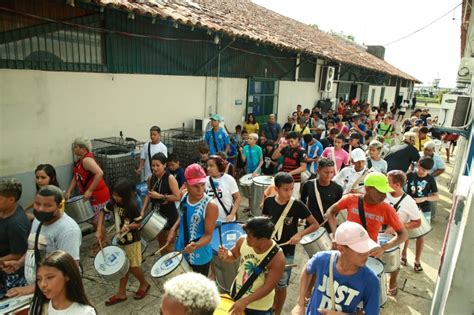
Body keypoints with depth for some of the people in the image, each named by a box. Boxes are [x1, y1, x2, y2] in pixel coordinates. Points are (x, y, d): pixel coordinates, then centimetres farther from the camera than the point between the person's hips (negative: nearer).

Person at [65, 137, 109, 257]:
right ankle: (100, 242, 34)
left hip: (98, 195, -9)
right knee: (94, 220, 18)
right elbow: (76, 177, 12)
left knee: (97, 221, 1)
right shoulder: (80, 160, 10)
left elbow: (99, 173, -35)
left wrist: (89, 191, -31)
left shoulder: (87, 160, -21)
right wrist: (68, 191, -1)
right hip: (91, 196, 10)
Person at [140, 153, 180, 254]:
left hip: (169, 215, -6)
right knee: (160, 241, 19)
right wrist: (143, 210, 3)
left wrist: (160, 196, -24)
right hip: (156, 213, 6)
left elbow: (177, 197, -22)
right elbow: (148, 195, 12)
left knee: (168, 243, 3)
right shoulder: (151, 179, 1)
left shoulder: (170, 178, -17)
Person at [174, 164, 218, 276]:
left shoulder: (210, 206, -26)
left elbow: (208, 235, -22)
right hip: (181, 252, 5)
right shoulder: (184, 196, -8)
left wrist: (196, 245, -39)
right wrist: (174, 229, -2)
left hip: (200, 257, -5)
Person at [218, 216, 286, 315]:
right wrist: (226, 256, -21)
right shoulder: (243, 241, -18)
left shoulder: (277, 258, -29)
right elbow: (233, 255, 1)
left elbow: (268, 286, -23)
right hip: (236, 293, 4)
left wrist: (245, 301, -28)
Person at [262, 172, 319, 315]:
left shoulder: (297, 205, -17)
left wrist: (299, 234, -23)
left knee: (281, 285, 13)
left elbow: (315, 225, -10)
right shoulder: (268, 202, -9)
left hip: (287, 252, -2)